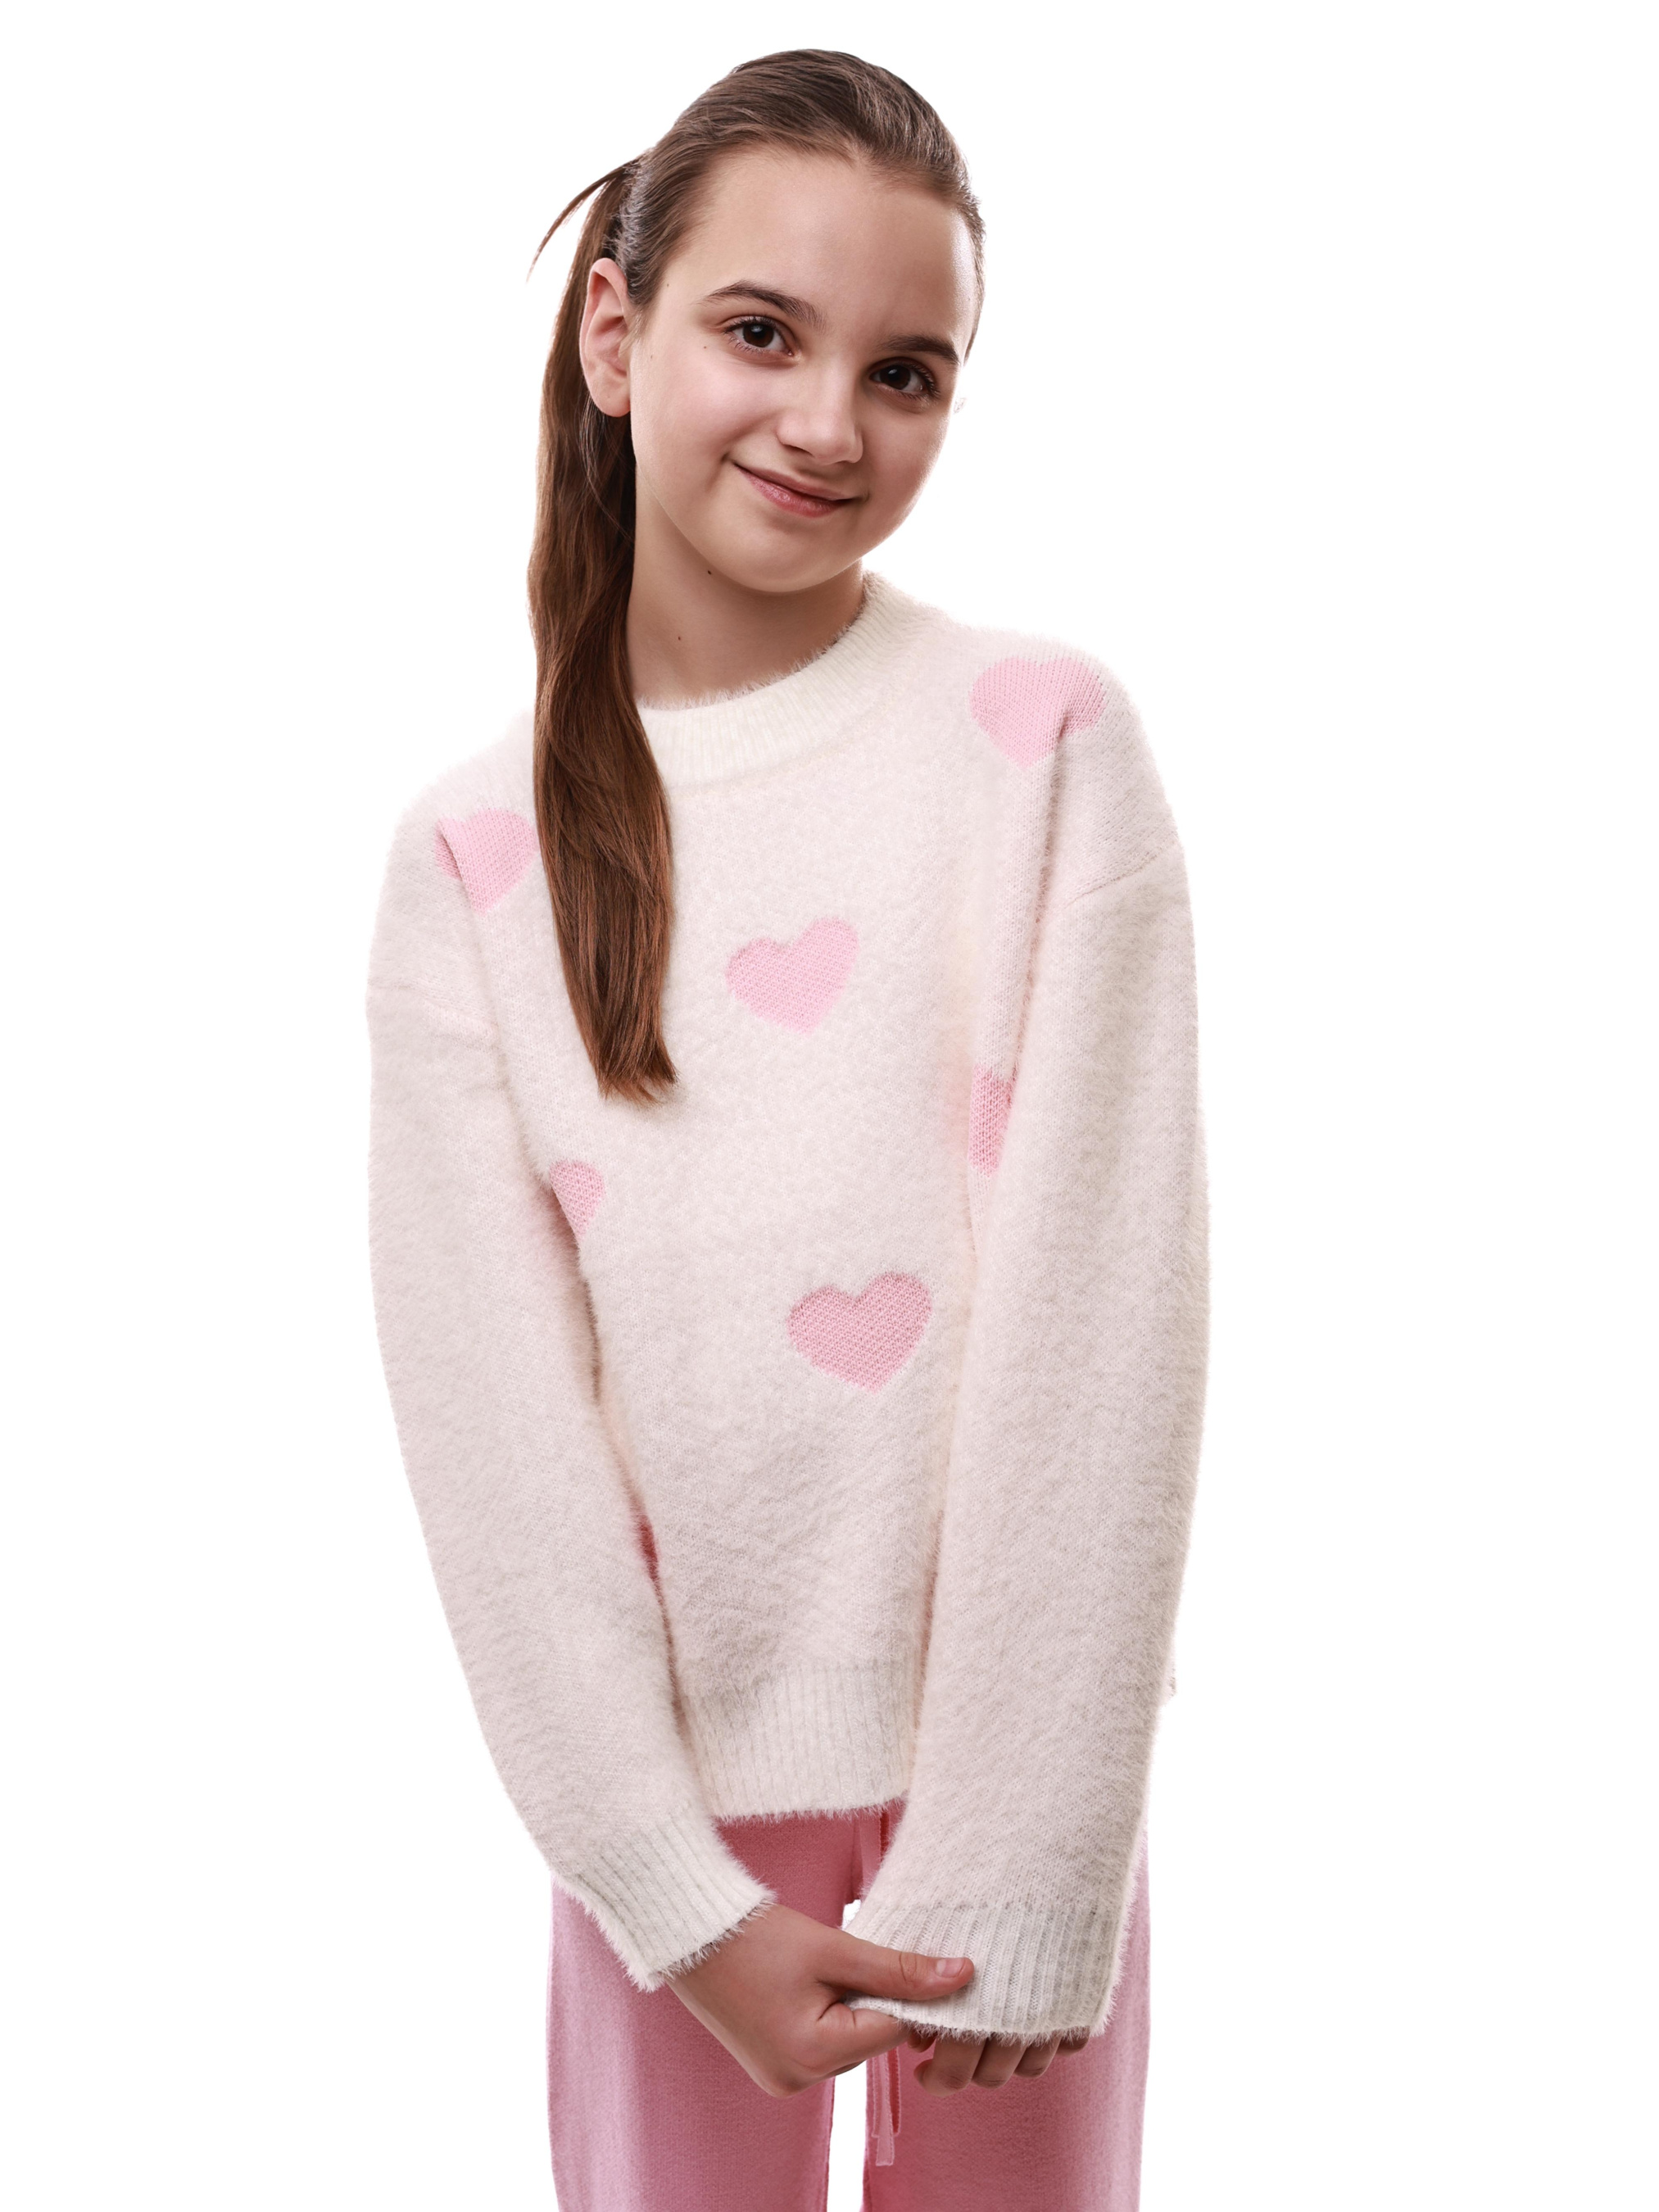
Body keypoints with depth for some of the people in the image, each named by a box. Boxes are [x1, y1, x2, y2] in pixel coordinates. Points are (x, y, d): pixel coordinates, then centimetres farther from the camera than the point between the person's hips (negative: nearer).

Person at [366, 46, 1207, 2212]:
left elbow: (1105, 1320, -11)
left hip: (1015, 1758, 0)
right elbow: (492, 1412, -5)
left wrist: (1023, 1861, -13)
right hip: (675, 1783, 1)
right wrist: (675, 1889, -10)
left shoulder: (1045, 745, -7)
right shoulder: (471, 857, -3)